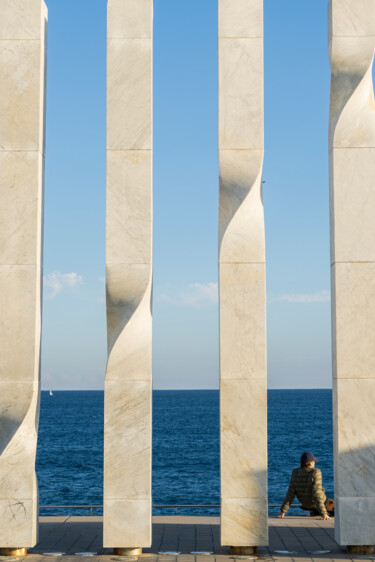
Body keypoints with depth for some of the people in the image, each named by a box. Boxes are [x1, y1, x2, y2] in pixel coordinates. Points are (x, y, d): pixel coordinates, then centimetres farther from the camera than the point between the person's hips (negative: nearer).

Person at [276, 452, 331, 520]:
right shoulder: (315, 472, -27)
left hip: (305, 504, 4)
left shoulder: (295, 473, -15)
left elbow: (290, 493, -16)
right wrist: (323, 513, -33)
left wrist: (283, 511, -12)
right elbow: (317, 493, -33)